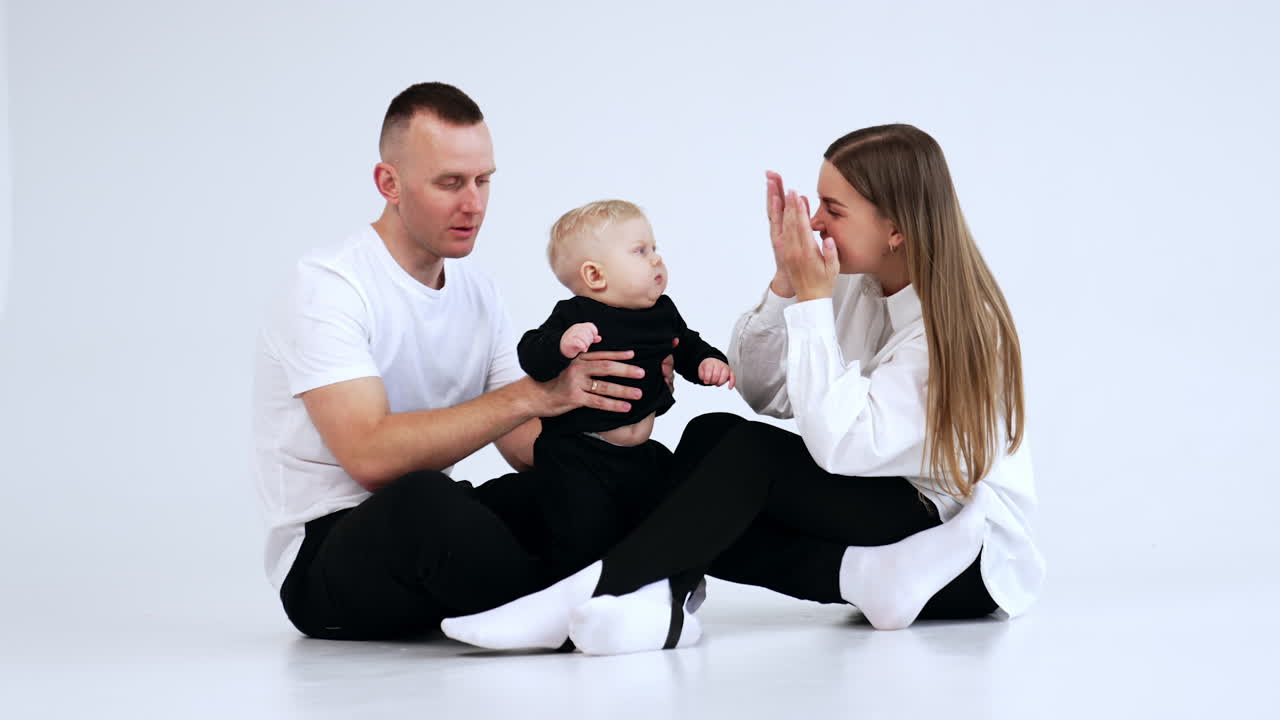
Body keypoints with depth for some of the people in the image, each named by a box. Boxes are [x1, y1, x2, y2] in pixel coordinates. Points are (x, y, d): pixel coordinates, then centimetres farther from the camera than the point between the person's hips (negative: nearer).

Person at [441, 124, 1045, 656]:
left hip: (971, 551, -8)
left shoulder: (960, 319, -20)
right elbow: (761, 391, 2)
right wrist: (787, 279, -11)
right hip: (884, 510, 8)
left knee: (751, 452, -25)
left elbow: (842, 444, -26)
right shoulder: (855, 285, 2)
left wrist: (813, 296, -23)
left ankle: (599, 591, -33)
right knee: (710, 435, -12)